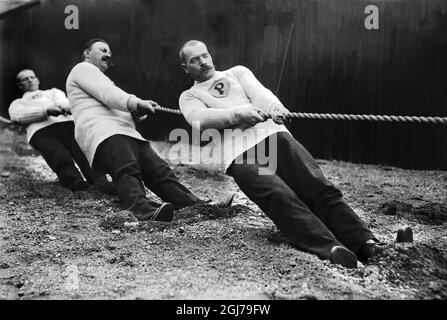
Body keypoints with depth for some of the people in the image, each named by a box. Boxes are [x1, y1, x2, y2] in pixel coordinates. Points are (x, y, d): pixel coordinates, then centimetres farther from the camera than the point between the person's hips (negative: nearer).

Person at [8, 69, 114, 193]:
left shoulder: (53, 92, 42)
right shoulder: (17, 103, 35)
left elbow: (65, 102, 19)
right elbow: (19, 115, 9)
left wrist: (62, 107, -9)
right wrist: (47, 110, -10)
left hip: (68, 122, 2)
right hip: (41, 129, -1)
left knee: (85, 153, -30)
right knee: (61, 158, -34)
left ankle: (101, 183, -51)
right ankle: (77, 183, -56)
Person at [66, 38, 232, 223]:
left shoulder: (103, 79, 41)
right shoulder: (83, 69, 13)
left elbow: (123, 109, 29)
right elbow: (107, 94, -7)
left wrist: (138, 111, 5)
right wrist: (137, 103, -20)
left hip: (129, 134, 8)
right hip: (104, 135, -8)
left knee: (161, 172, -7)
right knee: (128, 171, -34)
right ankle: (144, 212, -56)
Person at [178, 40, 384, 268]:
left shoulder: (237, 72, 30)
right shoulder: (189, 97, 22)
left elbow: (258, 92, 9)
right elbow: (200, 119, -1)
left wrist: (273, 107, -16)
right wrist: (238, 113, -19)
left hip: (273, 134, 3)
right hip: (239, 154, -3)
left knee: (319, 187, -14)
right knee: (282, 198, -27)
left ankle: (363, 241, -20)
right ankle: (330, 248, -40)